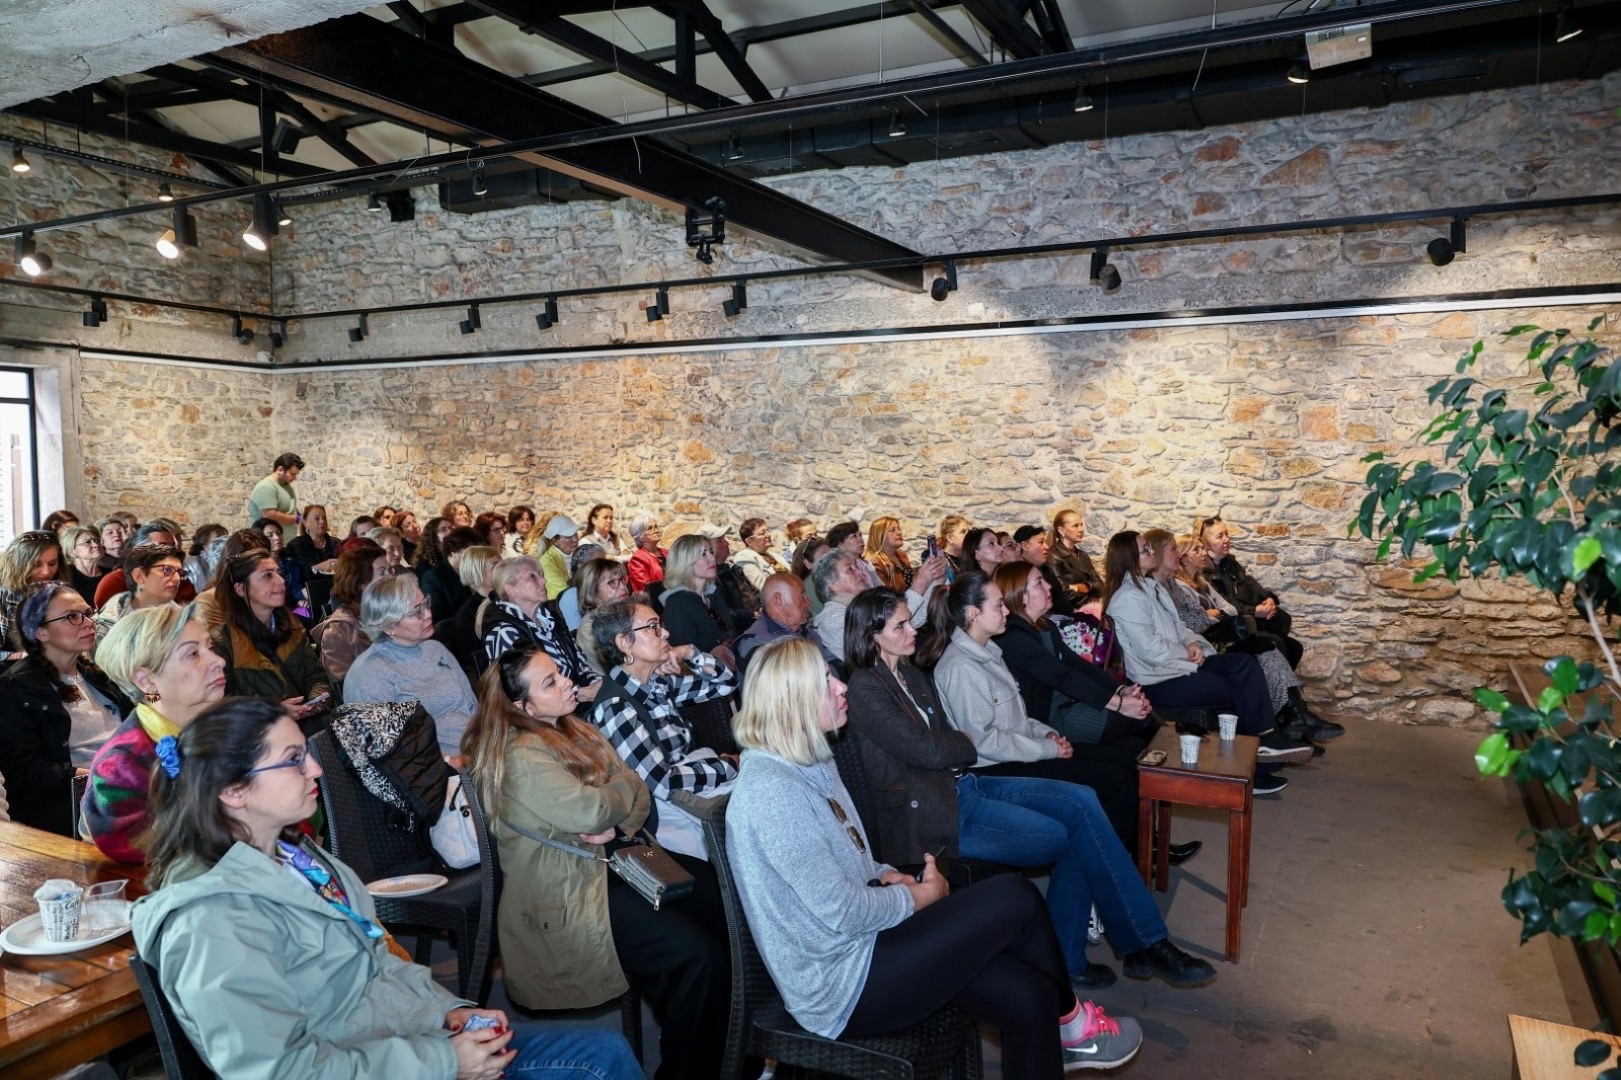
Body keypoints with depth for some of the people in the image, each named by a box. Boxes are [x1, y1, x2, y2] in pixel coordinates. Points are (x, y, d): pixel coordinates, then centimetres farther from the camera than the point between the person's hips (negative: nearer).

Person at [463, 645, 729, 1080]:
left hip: (609, 860, 9)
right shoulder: (521, 756, -17)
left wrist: (617, 825, -15)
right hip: (567, 897, -9)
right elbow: (588, 812, -27)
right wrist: (627, 785, -7)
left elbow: (638, 798, 7)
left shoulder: (577, 731, 10)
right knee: (699, 954, -20)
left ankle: (734, 1042, 8)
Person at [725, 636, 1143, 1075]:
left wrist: (888, 877, -1)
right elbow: (842, 912, -23)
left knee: (1028, 997, -6)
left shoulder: (808, 763, 7)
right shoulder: (770, 791, -24)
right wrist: (917, 897, -7)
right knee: (1015, 899, -10)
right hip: (842, 986, -9)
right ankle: (1070, 1020, 15)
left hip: (860, 941, 9)